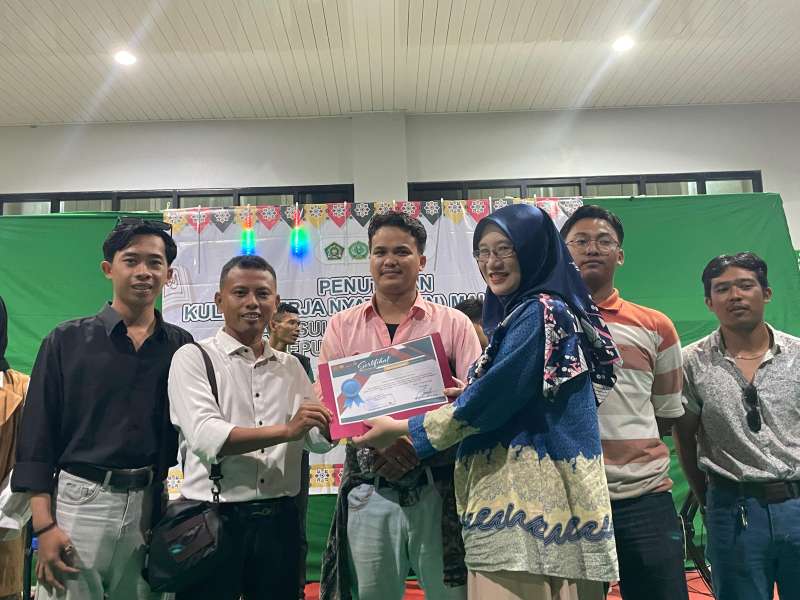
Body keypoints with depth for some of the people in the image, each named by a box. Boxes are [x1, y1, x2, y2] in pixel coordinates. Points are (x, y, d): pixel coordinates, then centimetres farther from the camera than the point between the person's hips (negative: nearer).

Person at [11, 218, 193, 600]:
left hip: (154, 506, 2)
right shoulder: (67, 341, -1)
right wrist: (44, 525, -7)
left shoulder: (181, 347, 2)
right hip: (79, 501, -1)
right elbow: (38, 436, -2)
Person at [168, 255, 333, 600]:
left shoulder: (291, 366, 9)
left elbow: (320, 440, 4)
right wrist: (286, 431, -27)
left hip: (279, 520, 4)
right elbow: (206, 437, -19)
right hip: (213, 519, -4)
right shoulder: (193, 358, -5)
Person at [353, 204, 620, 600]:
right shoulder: (521, 312, 16)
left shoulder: (541, 312, -14)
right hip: (519, 490, 9)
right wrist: (471, 396, 10)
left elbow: (492, 400, -16)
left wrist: (402, 429, -8)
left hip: (531, 494, -9)